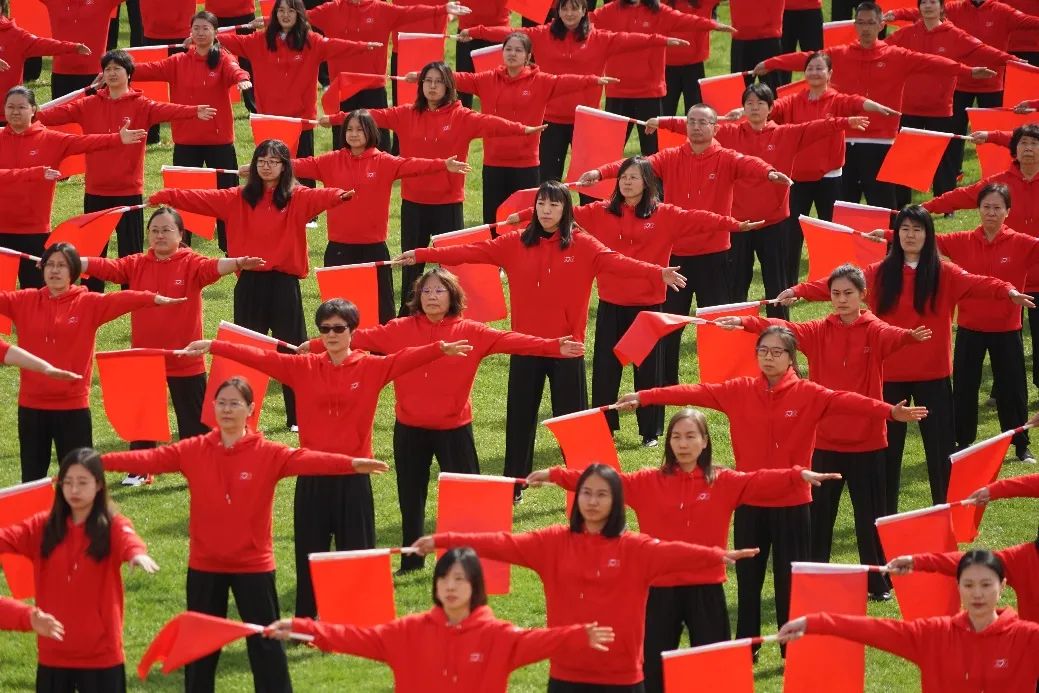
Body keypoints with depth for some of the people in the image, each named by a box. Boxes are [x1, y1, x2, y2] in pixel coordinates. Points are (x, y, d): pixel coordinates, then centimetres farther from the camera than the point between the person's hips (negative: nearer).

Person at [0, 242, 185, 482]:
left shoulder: (88, 304, -4)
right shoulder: (24, 302, 4)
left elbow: (120, 300, -19)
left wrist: (154, 298, -36)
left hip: (73, 406, -3)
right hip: (31, 405, 3)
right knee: (32, 476, 11)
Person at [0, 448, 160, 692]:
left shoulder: (113, 526, -6)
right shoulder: (43, 527, 5)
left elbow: (127, 539, -29)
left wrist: (138, 554, -53)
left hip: (100, 655, -3)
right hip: (53, 653, 3)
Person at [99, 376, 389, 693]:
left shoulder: (268, 453, -9)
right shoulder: (194, 451, -1)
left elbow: (306, 459, -24)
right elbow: (149, 459, -9)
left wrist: (351, 464, -42)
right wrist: (98, 461, -20)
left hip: (253, 564, -2)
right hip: (205, 564, 2)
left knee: (265, 641, 3)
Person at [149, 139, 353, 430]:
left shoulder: (298, 198, -2)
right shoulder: (239, 198, 6)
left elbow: (319, 197, -22)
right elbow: (201, 198, -1)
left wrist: (340, 195, -44)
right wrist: (163, 197, -12)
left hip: (284, 283, -2)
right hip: (249, 283, 2)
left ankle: (299, 417, 12)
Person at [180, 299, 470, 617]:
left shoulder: (371, 368, -3)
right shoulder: (303, 368, 4)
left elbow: (407, 358, -18)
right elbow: (259, 358, 0)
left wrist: (441, 349, -35)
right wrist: (213, 347, -5)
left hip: (353, 480, -2)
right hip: (312, 479, 2)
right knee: (309, 555, 10)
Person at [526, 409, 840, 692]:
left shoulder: (724, 483, 0)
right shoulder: (648, 482, 2)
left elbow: (762, 482, -13)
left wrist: (799, 476, -30)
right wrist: (555, 475, -9)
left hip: (706, 590, -1)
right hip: (660, 590, 1)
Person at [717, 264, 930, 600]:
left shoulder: (873, 330, -5)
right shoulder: (819, 332, 3)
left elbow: (891, 336, -27)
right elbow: (784, 329, -10)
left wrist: (910, 335, -51)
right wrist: (745, 322, -27)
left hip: (867, 440, -2)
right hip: (825, 440, 2)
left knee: (870, 515, 5)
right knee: (819, 513, 8)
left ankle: (879, 583, 16)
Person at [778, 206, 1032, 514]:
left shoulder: (944, 274, -2)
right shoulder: (880, 273, 3)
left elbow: (975, 283, -16)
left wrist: (1008, 291, -36)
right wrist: (799, 290, -13)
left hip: (932, 373, -1)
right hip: (890, 373, 1)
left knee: (939, 443, 2)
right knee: (889, 445, 8)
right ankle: (887, 514, 18)